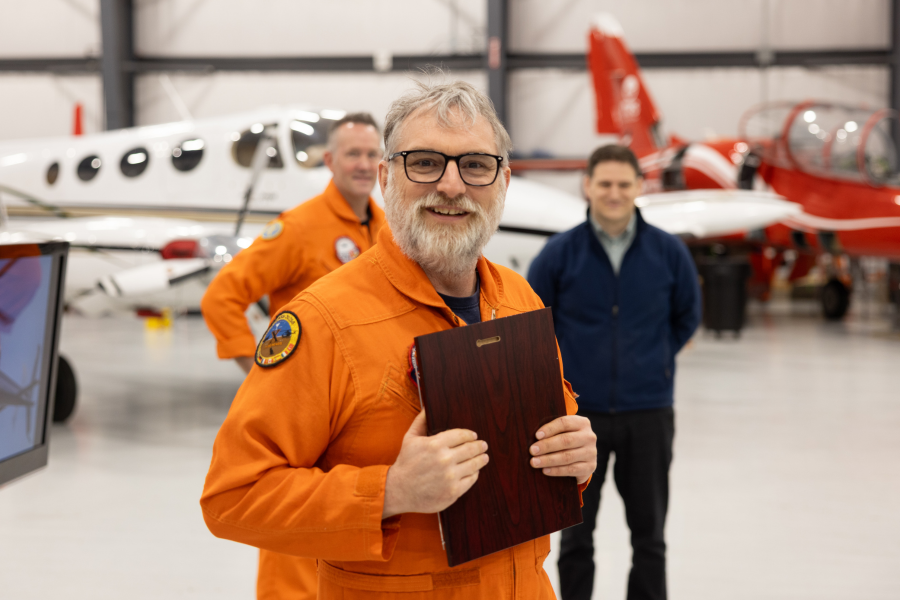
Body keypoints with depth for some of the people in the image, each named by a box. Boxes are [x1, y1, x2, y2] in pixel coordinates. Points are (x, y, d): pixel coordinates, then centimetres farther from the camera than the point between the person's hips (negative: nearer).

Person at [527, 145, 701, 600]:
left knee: (649, 536, 11)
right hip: (578, 411, -1)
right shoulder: (560, 253, -6)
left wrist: (653, 362, 9)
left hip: (648, 412, 1)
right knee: (576, 536, 10)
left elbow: (687, 317, 14)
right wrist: (567, 367, 6)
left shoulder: (668, 251, -2)